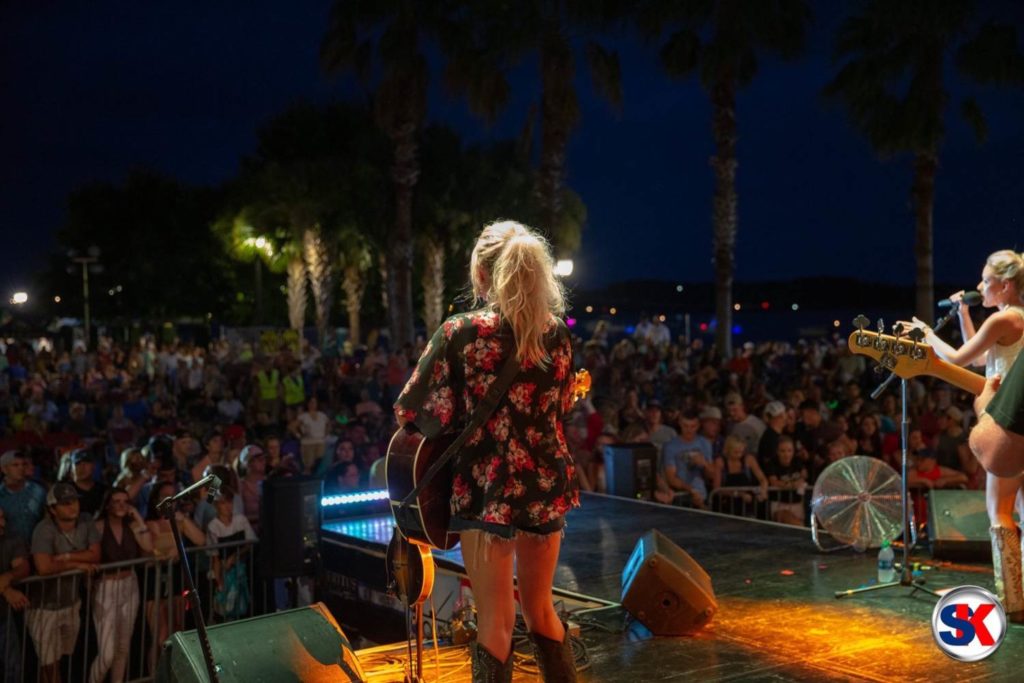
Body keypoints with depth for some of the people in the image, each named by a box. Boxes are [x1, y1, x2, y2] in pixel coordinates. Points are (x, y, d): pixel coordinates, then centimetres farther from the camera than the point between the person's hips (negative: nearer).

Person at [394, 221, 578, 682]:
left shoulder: (461, 332, -10)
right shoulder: (557, 333, 3)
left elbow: (412, 411, -8)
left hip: (488, 487, -4)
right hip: (548, 484, 5)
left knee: (496, 618, 5)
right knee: (539, 608, 20)